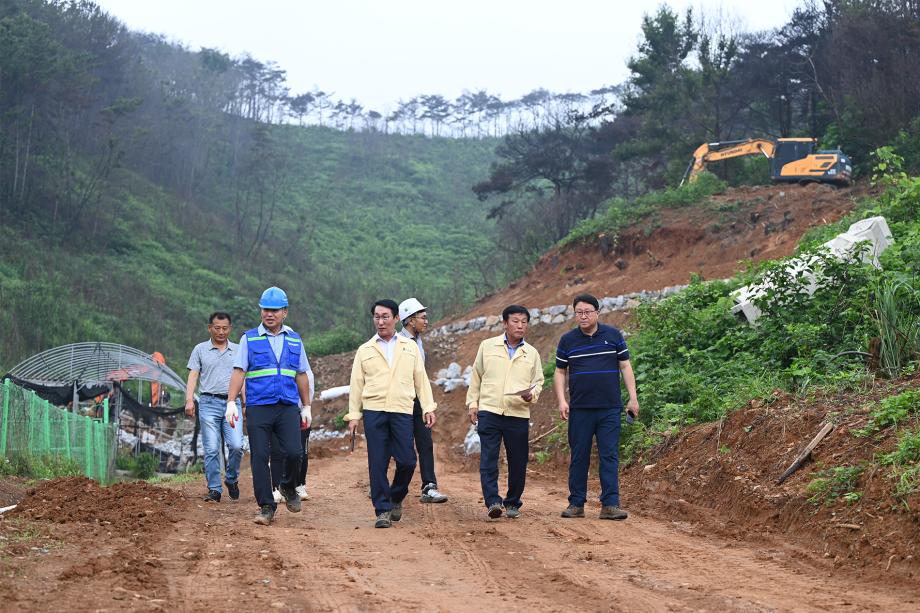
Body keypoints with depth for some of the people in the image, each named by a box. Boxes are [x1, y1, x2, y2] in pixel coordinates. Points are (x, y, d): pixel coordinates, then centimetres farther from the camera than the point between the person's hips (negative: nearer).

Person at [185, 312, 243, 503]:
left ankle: (232, 479, 12)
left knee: (236, 445, -11)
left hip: (232, 403, 1)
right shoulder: (200, 349, 10)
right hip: (209, 403, -1)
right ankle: (214, 489, 3)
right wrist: (189, 400, -8)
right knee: (211, 449, -4)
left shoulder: (237, 350, 14)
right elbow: (193, 376, 4)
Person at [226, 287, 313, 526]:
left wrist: (306, 407, 18)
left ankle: (288, 487, 15)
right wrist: (231, 402, -9)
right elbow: (239, 371, 2)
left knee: (293, 452, -14)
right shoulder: (250, 338, 7)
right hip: (258, 407, -1)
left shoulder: (294, 340, 14)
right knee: (259, 457, -3)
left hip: (288, 407, 1)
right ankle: (266, 507, 6)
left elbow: (302, 375, 19)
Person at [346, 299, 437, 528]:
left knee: (407, 461, -4)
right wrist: (353, 415, 5)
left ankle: (396, 498, 22)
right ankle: (383, 510, 3)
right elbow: (356, 385, 11)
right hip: (373, 412, 0)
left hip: (402, 411, 0)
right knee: (377, 463, -3)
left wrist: (428, 408, 4)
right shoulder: (364, 350, 12)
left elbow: (421, 379, 12)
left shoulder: (410, 347, 14)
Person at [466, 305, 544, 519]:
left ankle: (513, 503, 18)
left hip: (518, 415, 2)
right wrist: (473, 403, 7)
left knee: (518, 463, 4)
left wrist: (532, 394, -7)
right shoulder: (488, 346, 7)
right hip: (489, 411, -1)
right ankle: (493, 501, -14)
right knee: (488, 459, -11)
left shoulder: (532, 353, 10)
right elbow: (476, 376, 12)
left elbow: (538, 381, 15)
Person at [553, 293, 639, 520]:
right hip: (580, 409, 1)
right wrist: (561, 401, -3)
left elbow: (625, 367, 7)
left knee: (609, 455, -2)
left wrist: (633, 399, 2)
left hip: (610, 408, 0)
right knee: (578, 457, 4)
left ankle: (610, 504, -2)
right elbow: (560, 373, 9)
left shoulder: (613, 336, 5)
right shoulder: (567, 340, 6)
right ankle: (576, 504, 11)